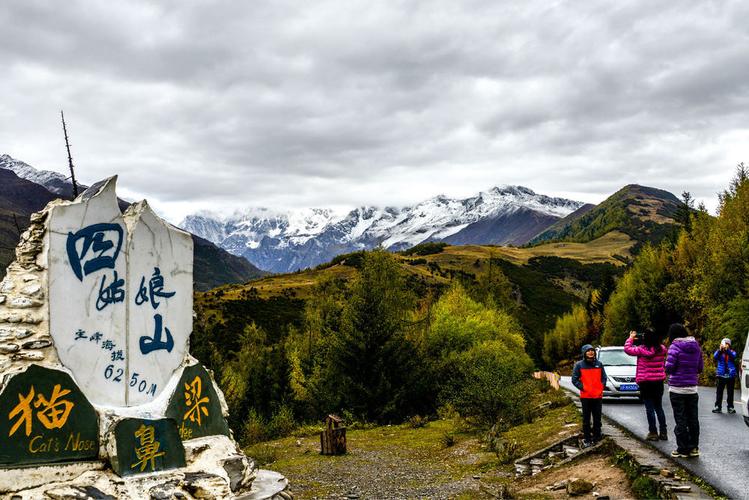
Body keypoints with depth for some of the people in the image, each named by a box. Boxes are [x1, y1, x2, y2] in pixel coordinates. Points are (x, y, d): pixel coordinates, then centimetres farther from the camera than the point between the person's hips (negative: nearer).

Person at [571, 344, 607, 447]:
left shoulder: (599, 364, 8)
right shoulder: (579, 365, -3)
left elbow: (603, 377, 13)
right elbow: (575, 380, -3)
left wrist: (601, 388, -1)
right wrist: (583, 388, -12)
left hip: (598, 396, 3)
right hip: (585, 396, -3)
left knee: (597, 418, 10)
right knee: (586, 419, 2)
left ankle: (597, 437, 20)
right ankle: (587, 439, 7)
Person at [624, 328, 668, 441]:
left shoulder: (641, 350, -15)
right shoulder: (662, 349, -4)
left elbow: (627, 349, -4)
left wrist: (631, 338, 8)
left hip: (645, 382, -4)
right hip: (659, 382, 4)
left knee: (649, 408, 2)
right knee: (659, 407, 15)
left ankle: (653, 433, 4)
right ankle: (663, 432, 18)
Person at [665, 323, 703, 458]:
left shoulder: (675, 346, -13)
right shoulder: (696, 346, 6)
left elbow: (669, 367, -18)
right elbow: (700, 368, 11)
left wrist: (669, 370, 3)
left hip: (677, 389, -5)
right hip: (692, 388, 5)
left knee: (680, 420, 1)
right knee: (693, 419, 13)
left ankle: (683, 449, 6)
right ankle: (694, 447, 19)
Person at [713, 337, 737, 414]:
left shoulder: (732, 352, 7)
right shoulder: (719, 352, 7)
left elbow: (733, 357, -16)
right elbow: (715, 357, -13)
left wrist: (727, 350, -29)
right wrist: (720, 350, -27)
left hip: (731, 375, 0)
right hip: (721, 374, 0)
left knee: (730, 392, 4)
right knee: (719, 391, 0)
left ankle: (730, 407, 11)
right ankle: (718, 407, 5)